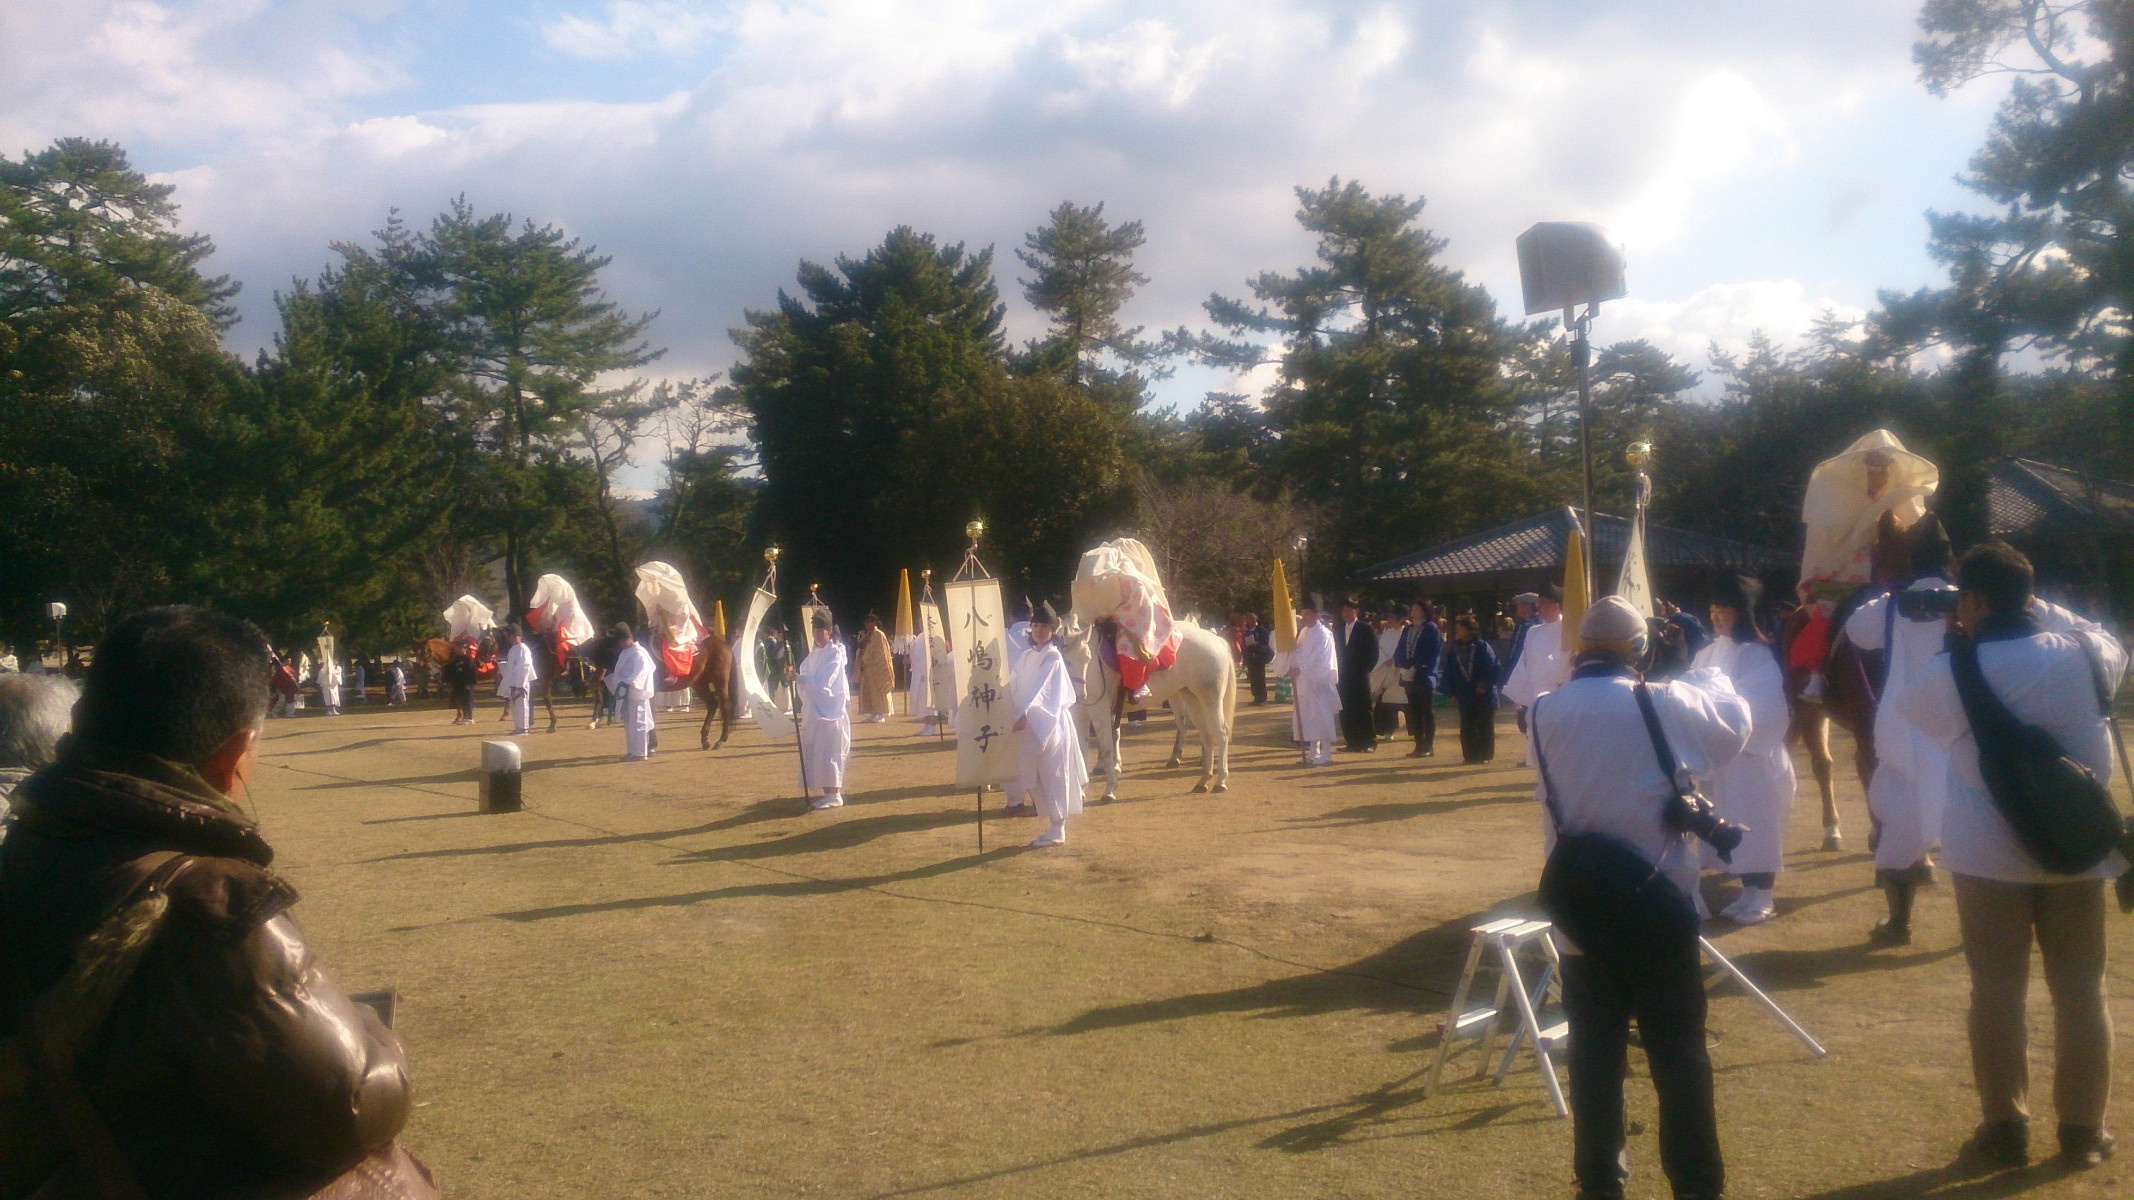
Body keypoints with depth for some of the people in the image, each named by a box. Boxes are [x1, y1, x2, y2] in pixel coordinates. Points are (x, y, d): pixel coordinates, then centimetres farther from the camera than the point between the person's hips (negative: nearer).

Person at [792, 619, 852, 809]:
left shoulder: (835, 653, -9)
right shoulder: (814, 653, 14)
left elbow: (822, 681, -21)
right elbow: (807, 677, 11)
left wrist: (798, 677, -31)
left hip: (830, 709, -8)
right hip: (814, 708, 8)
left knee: (827, 753, -9)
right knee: (816, 753, 7)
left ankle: (834, 795, -7)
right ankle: (826, 792, 13)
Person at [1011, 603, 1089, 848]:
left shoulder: (1053, 657, -8)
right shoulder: (1025, 657, 12)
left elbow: (1042, 689, -19)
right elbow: (1014, 687, 10)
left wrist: (1025, 714, -30)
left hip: (1050, 723, -7)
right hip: (1030, 725, 7)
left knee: (1053, 776, -3)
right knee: (1035, 780, 9)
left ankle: (1058, 830, 2)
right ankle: (1051, 826, 19)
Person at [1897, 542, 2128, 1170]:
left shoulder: (1953, 672, -13)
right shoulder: (2079, 654, -6)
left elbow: (1912, 707, 7)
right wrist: (2044, 611, 13)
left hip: (1990, 853, -2)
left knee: (1997, 991, 7)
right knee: (2080, 990, 12)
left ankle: (2004, 1129, 12)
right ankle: (2083, 1131, 19)